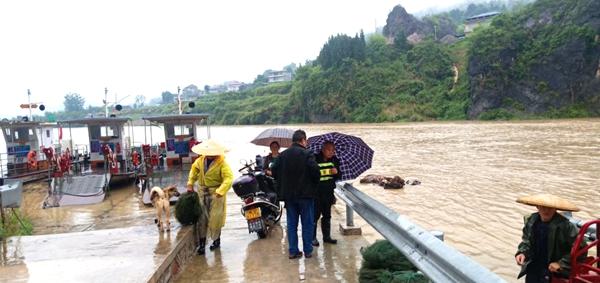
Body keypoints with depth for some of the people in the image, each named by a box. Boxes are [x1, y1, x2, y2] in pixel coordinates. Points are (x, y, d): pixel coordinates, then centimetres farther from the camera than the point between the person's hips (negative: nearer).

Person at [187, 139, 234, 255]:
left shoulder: (222, 163, -18)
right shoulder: (200, 160, 0)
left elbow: (228, 178, -27)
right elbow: (194, 169, 20)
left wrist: (220, 192, -38)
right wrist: (190, 183, 11)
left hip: (216, 193, -5)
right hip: (202, 192, 5)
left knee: (215, 218, 3)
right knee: (201, 217, 5)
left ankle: (216, 240, 23)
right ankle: (202, 242, 13)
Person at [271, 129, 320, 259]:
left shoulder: (282, 155, 4)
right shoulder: (307, 154, -11)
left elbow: (274, 171, 5)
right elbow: (315, 171, -18)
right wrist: (314, 183, 1)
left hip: (288, 194, 4)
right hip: (305, 193, -4)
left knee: (291, 223, 11)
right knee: (307, 223, 7)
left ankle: (293, 251, 13)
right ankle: (308, 251, 12)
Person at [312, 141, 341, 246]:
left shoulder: (334, 160, 5)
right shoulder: (315, 159, -12)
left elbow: (339, 176, 11)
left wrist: (337, 172, -9)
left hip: (329, 192, 6)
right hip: (316, 193, -5)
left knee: (327, 215, 15)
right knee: (315, 215, 0)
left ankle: (327, 236, 26)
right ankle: (313, 237, 11)